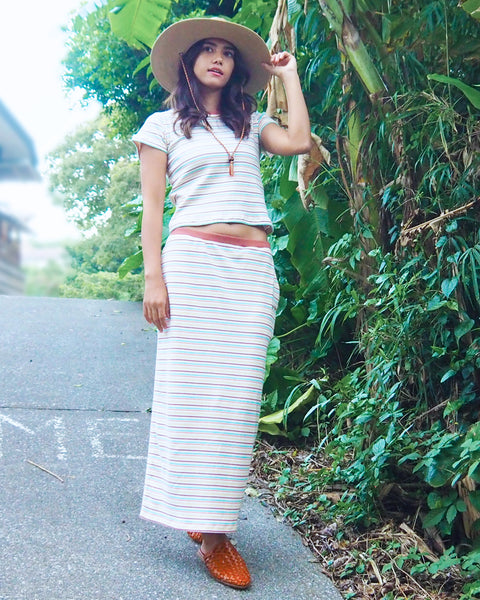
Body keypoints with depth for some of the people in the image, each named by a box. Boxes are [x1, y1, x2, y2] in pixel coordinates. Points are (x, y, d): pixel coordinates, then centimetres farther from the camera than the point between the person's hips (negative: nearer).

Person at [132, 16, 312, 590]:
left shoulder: (251, 125, 21)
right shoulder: (163, 126, 12)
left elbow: (299, 142, 0)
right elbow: (151, 208, 4)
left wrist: (289, 74, 12)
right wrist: (154, 277, -7)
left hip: (253, 268, 3)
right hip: (192, 259, -3)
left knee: (238, 394, -2)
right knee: (193, 390, -7)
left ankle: (215, 522, 7)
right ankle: (206, 530, -2)